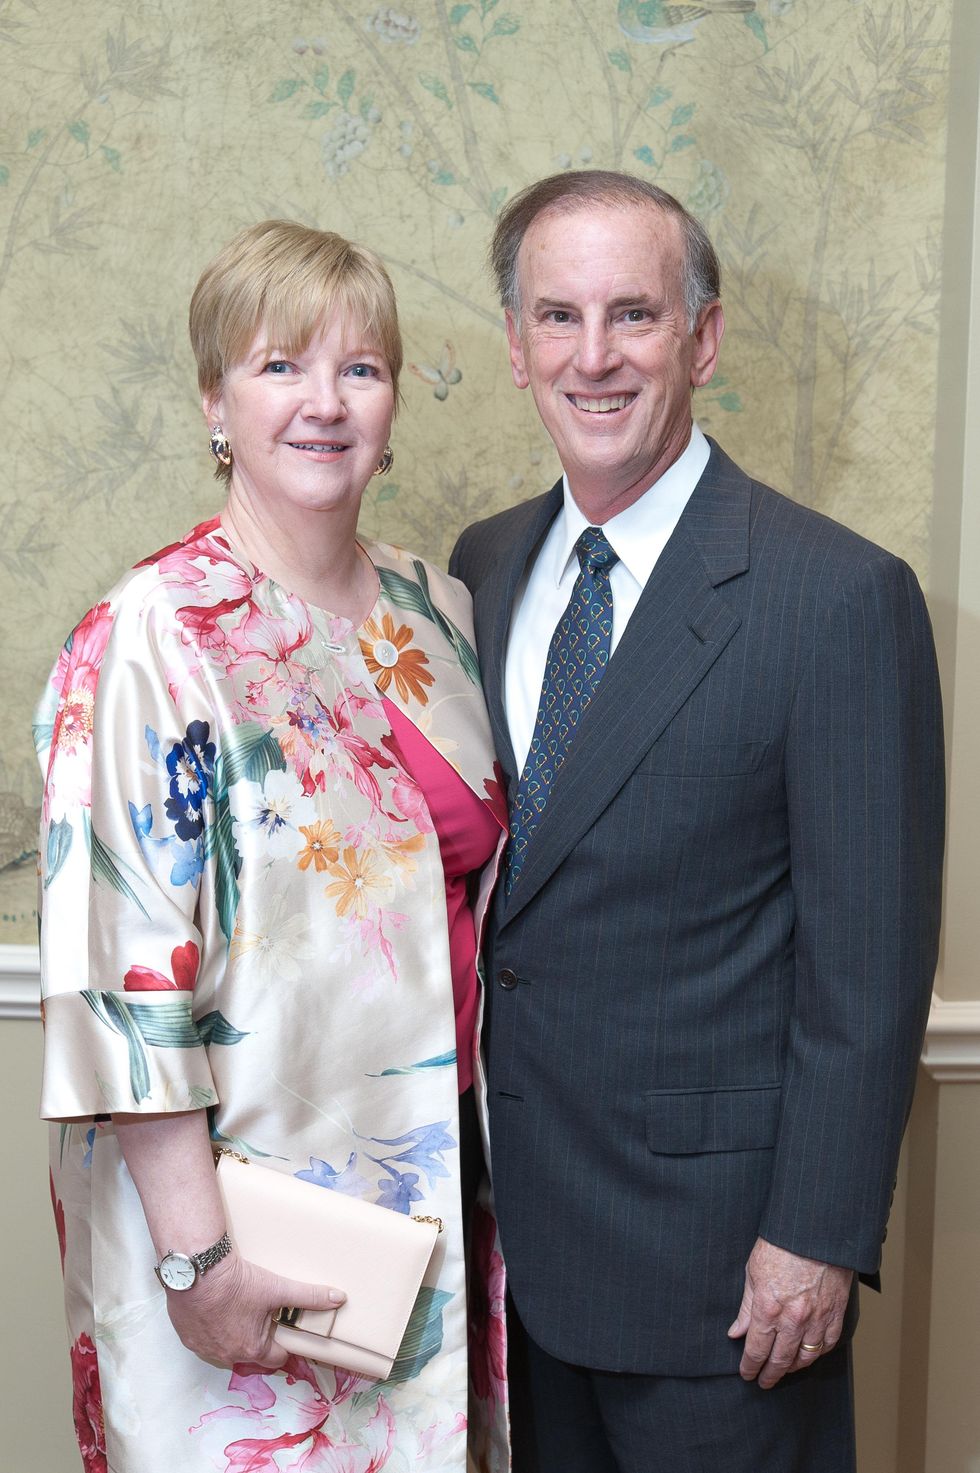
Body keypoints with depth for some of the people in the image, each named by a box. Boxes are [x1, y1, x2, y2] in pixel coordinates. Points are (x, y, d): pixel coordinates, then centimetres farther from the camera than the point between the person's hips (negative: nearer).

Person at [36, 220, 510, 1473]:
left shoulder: (432, 608, 4)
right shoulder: (149, 641, -16)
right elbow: (124, 976, -19)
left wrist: (477, 1150, 11)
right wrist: (195, 1252, -19)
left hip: (435, 1179, 6)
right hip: (245, 1207, -6)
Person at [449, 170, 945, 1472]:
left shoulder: (843, 596, -15)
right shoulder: (483, 568, 4)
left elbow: (871, 960, -15)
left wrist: (818, 1236, -15)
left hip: (714, 1240, -5)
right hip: (518, 1219, 6)